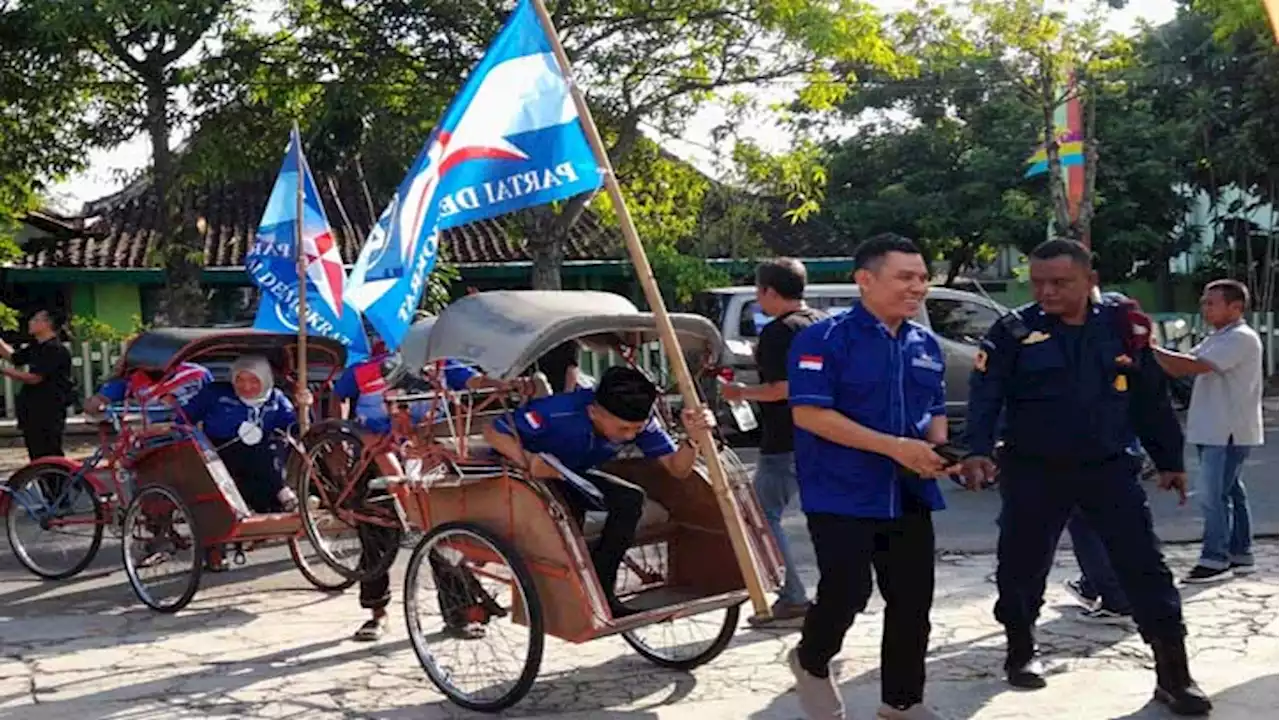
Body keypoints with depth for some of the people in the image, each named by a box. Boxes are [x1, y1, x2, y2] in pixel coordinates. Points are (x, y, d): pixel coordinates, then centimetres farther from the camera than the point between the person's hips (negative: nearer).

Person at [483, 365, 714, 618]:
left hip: (575, 476, 5)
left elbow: (677, 469, -19)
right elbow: (494, 432, -28)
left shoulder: (639, 421, -20)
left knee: (630, 499, -22)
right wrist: (528, 461, -45)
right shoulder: (559, 413, -36)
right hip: (536, 476, -4)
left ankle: (600, 591, -10)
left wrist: (693, 437, -39)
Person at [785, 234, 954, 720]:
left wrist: (937, 449, -4)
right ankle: (811, 662, 22)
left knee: (912, 600, 8)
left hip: (910, 495, 7)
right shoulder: (825, 338, -11)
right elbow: (810, 413, -18)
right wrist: (895, 447, -22)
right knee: (847, 591, -9)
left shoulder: (926, 344, 11)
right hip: (843, 495, -6)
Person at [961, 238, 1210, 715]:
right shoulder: (1014, 332, -6)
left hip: (1110, 468, 1)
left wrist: (1169, 460, 12)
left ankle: (1173, 675, 7)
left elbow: (1151, 399, 9)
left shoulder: (1123, 328, 1)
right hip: (1034, 472, -1)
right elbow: (985, 396, -13)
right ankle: (1021, 651, 31)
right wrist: (978, 451, -28)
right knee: (1022, 566, 8)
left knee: (1145, 568, -1)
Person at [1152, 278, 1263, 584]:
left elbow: (1194, 366, -24)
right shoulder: (1216, 339, 18)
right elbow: (1179, 368, 11)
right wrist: (1152, 350, -4)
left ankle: (1215, 559, -4)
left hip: (1228, 432, -10)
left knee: (1214, 495, -9)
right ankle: (1240, 555, 22)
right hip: (1213, 431, 10)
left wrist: (1151, 350, -21)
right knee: (1230, 492, 14)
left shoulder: (1241, 338, -14)